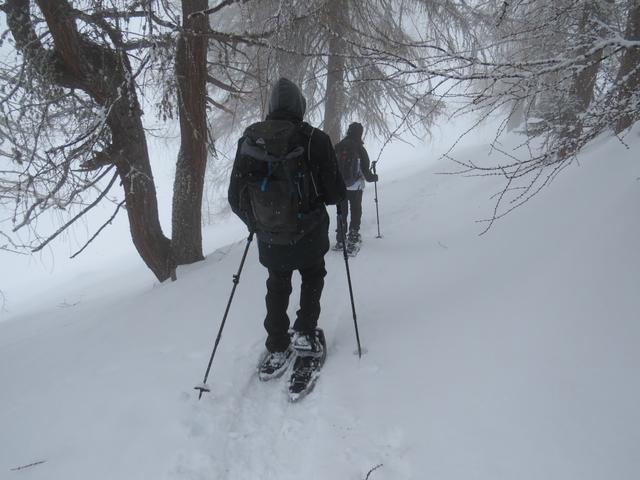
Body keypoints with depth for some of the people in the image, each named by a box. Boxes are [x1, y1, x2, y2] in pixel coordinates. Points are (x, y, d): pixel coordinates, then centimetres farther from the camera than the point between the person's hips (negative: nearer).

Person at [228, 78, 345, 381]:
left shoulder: (248, 140, -6)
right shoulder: (315, 140, -16)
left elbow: (235, 198, -1)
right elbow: (335, 194, -13)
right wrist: (335, 194, 11)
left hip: (269, 239, 2)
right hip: (309, 235, -2)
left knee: (277, 287, 23)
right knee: (312, 278, 26)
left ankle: (277, 349, 24)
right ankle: (304, 333, 20)